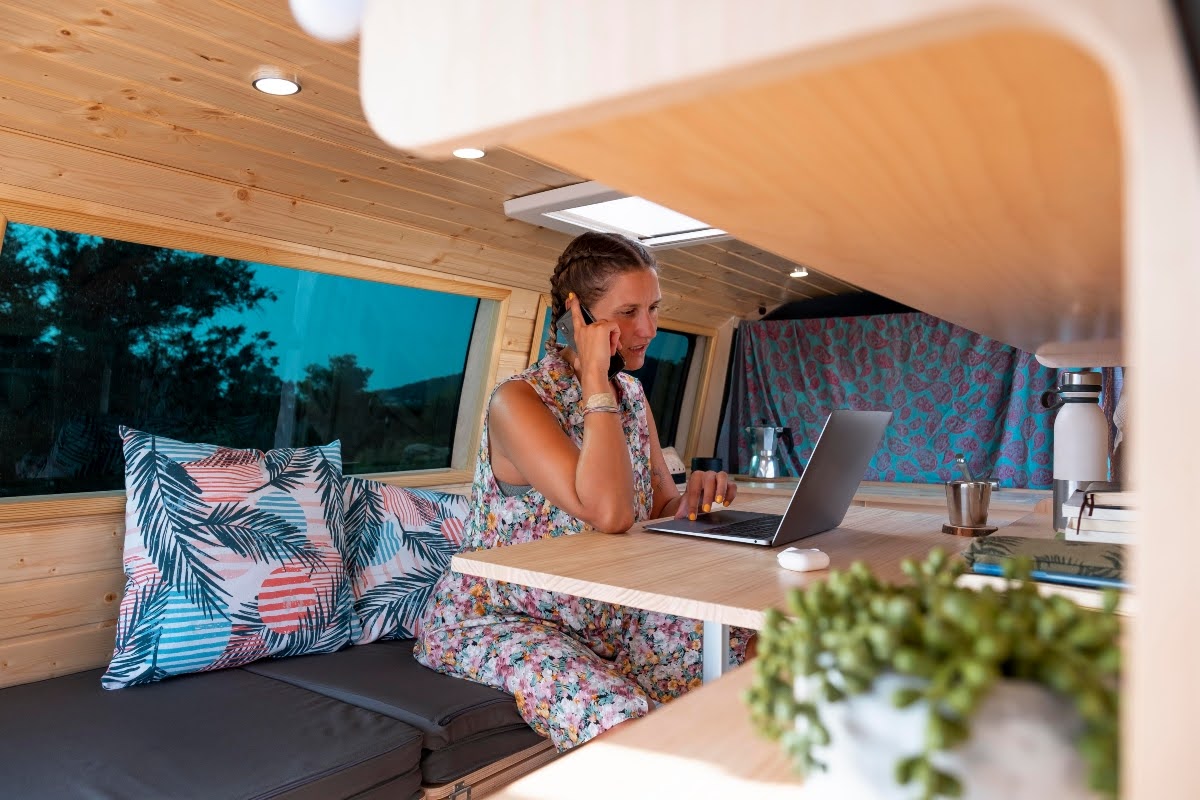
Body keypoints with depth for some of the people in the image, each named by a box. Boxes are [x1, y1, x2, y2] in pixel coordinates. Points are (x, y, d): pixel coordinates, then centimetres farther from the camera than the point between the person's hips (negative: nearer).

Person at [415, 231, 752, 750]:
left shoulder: (630, 394, 5)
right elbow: (609, 514, -32)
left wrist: (694, 497, -15)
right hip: (492, 619, -6)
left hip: (604, 616, 7)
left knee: (748, 648, -14)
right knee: (619, 716, -33)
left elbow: (660, 508, 9)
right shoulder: (518, 400, -19)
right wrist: (594, 377, -25)